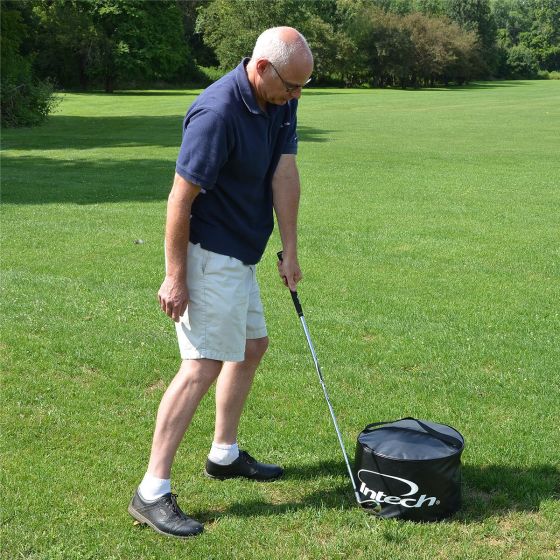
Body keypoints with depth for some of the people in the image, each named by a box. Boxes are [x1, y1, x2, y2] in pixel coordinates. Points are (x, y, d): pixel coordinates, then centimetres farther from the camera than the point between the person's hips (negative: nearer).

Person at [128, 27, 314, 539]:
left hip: (241, 255, 10)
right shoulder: (217, 114, -26)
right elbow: (180, 199, -23)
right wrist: (175, 277, -19)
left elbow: (285, 175, -1)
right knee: (203, 365, -13)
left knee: (252, 345, 19)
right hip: (209, 256, -10)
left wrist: (290, 251, -5)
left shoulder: (281, 102, 1)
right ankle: (152, 493, -8)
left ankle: (224, 454, 34)